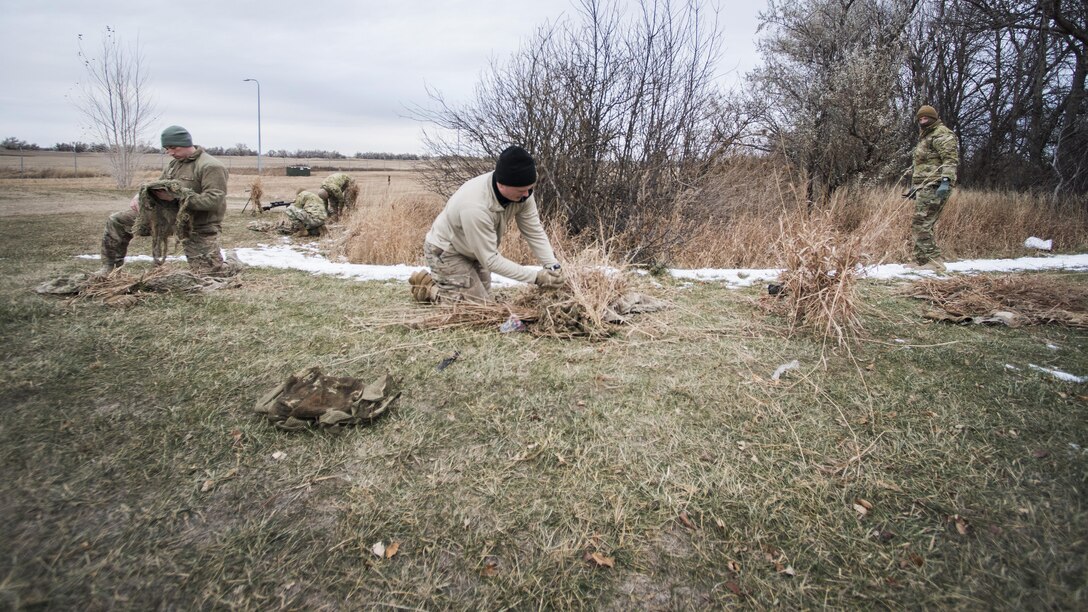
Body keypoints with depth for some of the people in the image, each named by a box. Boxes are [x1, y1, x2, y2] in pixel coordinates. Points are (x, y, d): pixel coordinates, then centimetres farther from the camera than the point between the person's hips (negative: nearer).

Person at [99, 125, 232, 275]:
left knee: (209, 272, -7)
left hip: (198, 229, -8)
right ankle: (110, 267, 27)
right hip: (169, 216, 8)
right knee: (117, 221, 11)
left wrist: (177, 196, -28)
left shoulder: (211, 167, -18)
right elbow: (159, 185, 20)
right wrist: (141, 195, -3)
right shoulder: (175, 163, 11)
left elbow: (215, 201, -27)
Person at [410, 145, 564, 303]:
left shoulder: (522, 191, -22)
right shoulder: (475, 207, -41)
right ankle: (427, 289, 7)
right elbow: (490, 260, -35)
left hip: (473, 251, 8)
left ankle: (436, 279, 32)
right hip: (445, 252, -8)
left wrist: (553, 266, -27)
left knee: (483, 295, 19)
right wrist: (536, 277, -35)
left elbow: (535, 232, -14)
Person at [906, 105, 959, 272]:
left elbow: (950, 160, -16)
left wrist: (945, 181, -28)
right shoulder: (925, 137, 26)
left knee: (920, 225, -16)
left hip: (934, 187, -10)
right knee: (922, 225, 11)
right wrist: (914, 186, 31)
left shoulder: (941, 135, -5)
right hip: (925, 187, 10)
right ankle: (921, 261, 15)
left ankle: (935, 262, -16)